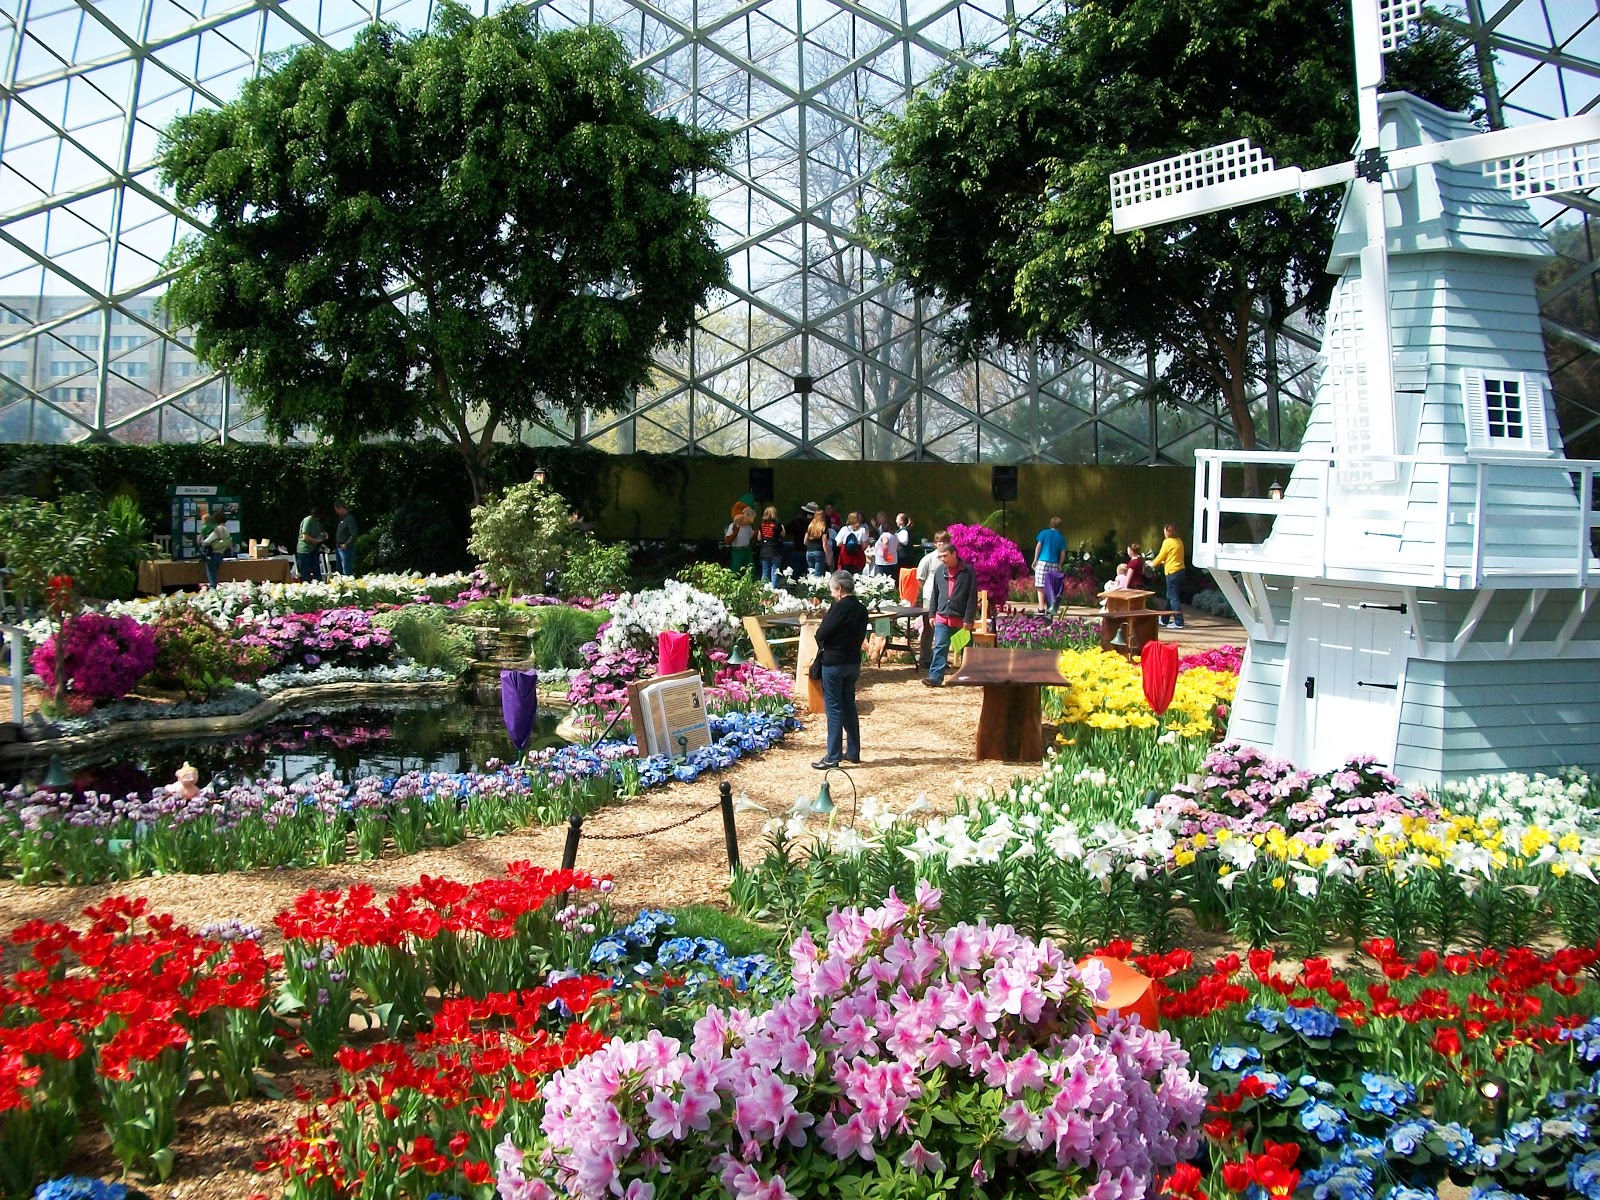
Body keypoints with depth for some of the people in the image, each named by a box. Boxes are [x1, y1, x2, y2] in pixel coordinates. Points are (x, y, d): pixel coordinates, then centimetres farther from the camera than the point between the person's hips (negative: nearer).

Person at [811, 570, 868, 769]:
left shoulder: (839, 608, -18)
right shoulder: (861, 609, 6)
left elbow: (821, 634, -17)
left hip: (833, 663, -8)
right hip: (853, 662, 8)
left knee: (834, 708, -3)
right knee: (849, 706, 16)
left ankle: (832, 757, -1)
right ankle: (853, 752, 22)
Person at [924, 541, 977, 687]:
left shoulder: (968, 571, -7)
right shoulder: (940, 571, 6)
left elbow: (972, 597, -8)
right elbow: (935, 594, 13)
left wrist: (968, 619, -12)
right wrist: (933, 614, 10)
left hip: (961, 619, -3)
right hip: (942, 618, 3)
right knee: (940, 648, -7)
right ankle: (935, 677, -11)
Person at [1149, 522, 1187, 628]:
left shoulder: (1167, 542, -12)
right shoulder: (1179, 541, 11)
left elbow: (1161, 556, -5)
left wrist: (1152, 564, 13)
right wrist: (1162, 562, 31)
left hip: (1172, 572, -9)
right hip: (1180, 570, 9)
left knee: (1173, 598, -5)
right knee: (1170, 596, 18)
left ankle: (1179, 622, -8)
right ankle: (1165, 619, 28)